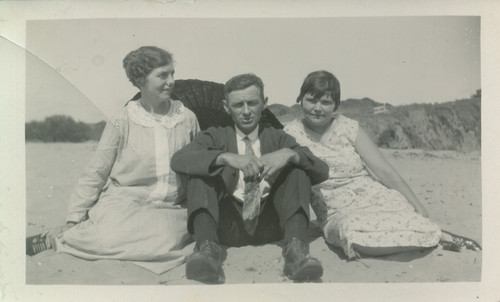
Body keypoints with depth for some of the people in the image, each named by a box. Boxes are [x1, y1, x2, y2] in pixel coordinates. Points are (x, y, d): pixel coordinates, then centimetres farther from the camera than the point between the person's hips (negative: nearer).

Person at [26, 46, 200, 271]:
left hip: (168, 210, 3)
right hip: (123, 203, -2)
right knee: (112, 234, -36)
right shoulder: (123, 122, -2)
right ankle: (57, 236, -4)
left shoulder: (187, 118, 5)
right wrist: (73, 218, -1)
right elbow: (95, 174, 2)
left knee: (168, 236, -33)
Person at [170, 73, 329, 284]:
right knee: (203, 168, -16)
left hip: (269, 225, 1)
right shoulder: (216, 136, 13)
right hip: (227, 224, 0)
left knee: (298, 165, -13)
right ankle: (207, 247, -36)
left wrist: (289, 154, -18)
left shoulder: (278, 138, 17)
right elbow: (178, 160, -9)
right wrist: (226, 157, -26)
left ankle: (295, 248, -31)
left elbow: (322, 173, 3)